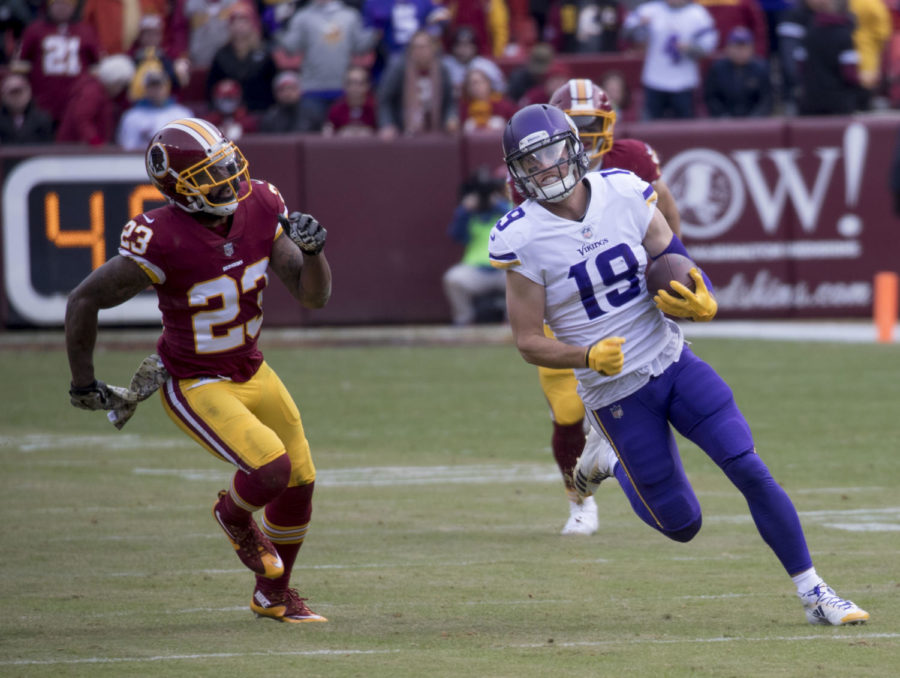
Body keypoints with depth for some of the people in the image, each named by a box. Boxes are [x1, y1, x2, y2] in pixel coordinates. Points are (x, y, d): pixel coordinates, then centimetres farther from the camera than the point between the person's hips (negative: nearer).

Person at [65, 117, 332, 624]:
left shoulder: (259, 209, -10)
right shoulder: (160, 242, -28)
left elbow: (314, 297, -3)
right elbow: (84, 302, -16)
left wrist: (313, 249, -24)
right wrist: (84, 386, -7)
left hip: (251, 372, 7)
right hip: (195, 386, -7)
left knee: (300, 481, 11)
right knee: (271, 468, -23)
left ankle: (274, 594, 35)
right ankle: (234, 516, 15)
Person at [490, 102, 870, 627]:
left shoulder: (625, 194, -6)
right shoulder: (521, 239, -13)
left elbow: (678, 265, 2)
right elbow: (529, 342, -9)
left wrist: (702, 304, -22)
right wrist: (590, 356, -28)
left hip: (674, 362, 2)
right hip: (617, 393, -2)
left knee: (752, 471, -10)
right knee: (682, 524, 4)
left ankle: (814, 593, 2)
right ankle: (607, 458, 32)